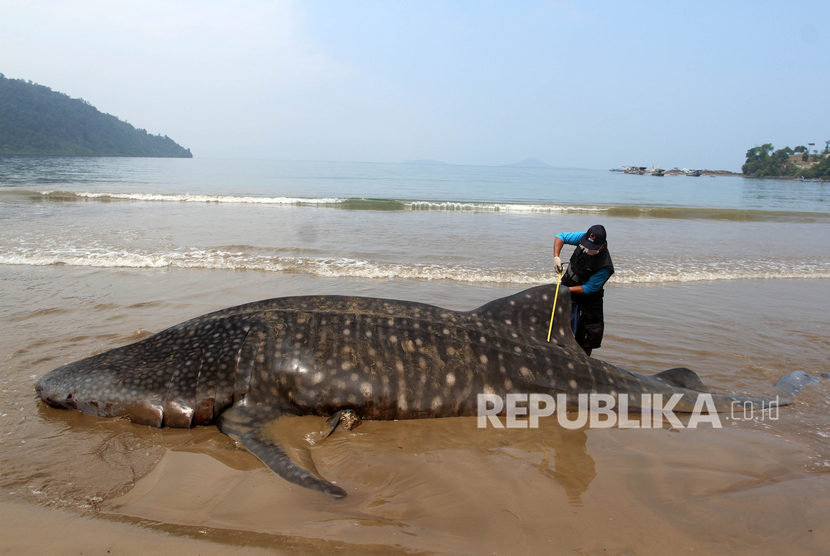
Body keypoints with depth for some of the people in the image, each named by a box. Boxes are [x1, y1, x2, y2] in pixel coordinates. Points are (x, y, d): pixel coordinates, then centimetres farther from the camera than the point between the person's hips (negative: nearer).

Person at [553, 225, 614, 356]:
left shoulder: (605, 267, -31)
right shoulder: (583, 238, -19)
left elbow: (588, 288, -24)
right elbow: (560, 237, -5)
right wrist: (556, 257, -19)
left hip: (589, 298, -3)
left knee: (592, 332, 1)